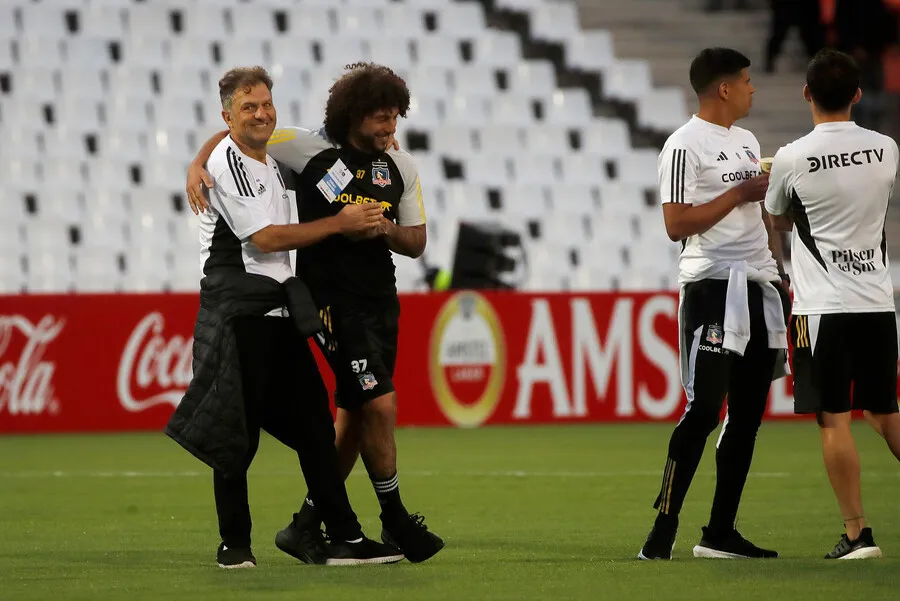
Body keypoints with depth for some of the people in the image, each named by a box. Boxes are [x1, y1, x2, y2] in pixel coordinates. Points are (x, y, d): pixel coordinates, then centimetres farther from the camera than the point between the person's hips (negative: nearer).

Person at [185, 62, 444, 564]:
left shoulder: (401, 166, 6)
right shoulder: (312, 148, -9)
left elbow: (416, 242, 9)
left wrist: (382, 228, -11)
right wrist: (199, 165, -18)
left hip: (381, 300, 6)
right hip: (332, 300, -6)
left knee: (354, 418, 8)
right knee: (380, 405, -13)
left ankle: (307, 526, 18)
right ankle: (396, 521, 1)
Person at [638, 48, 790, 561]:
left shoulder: (748, 142, 18)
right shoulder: (685, 146, -9)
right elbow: (677, 225, -15)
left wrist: (780, 273, 17)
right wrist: (741, 193, -14)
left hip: (758, 286, 8)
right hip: (712, 286, -8)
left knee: (748, 413, 7)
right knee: (704, 409, -13)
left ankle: (721, 533, 11)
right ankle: (664, 529, -10)